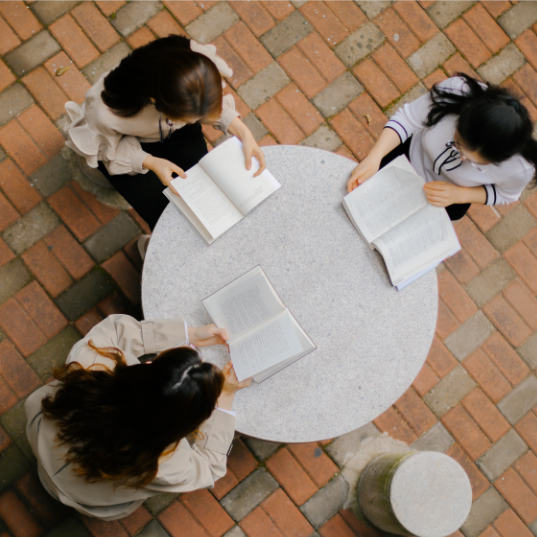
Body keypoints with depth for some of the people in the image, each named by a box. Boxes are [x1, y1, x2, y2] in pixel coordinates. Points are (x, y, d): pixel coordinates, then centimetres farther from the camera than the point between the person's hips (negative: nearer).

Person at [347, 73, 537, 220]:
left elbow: (505, 193, -12)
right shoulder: (455, 91, -40)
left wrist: (458, 195, -27)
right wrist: (374, 157, -39)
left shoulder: (521, 169, -36)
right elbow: (406, 119, -25)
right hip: (414, 153, 1)